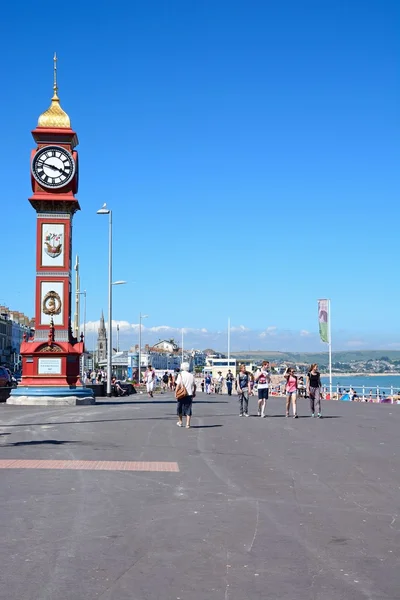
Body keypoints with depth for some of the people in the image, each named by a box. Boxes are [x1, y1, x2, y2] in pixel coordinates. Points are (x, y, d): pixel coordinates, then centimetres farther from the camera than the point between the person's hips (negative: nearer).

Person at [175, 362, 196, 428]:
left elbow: (178, 385, -12)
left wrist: (176, 392, -7)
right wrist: (194, 393, 24)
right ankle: (188, 424, -3)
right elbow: (194, 385, 12)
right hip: (189, 395, 3)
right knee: (188, 409, 4)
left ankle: (180, 422, 26)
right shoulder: (191, 375, 7)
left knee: (179, 408, 15)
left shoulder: (180, 375, -6)